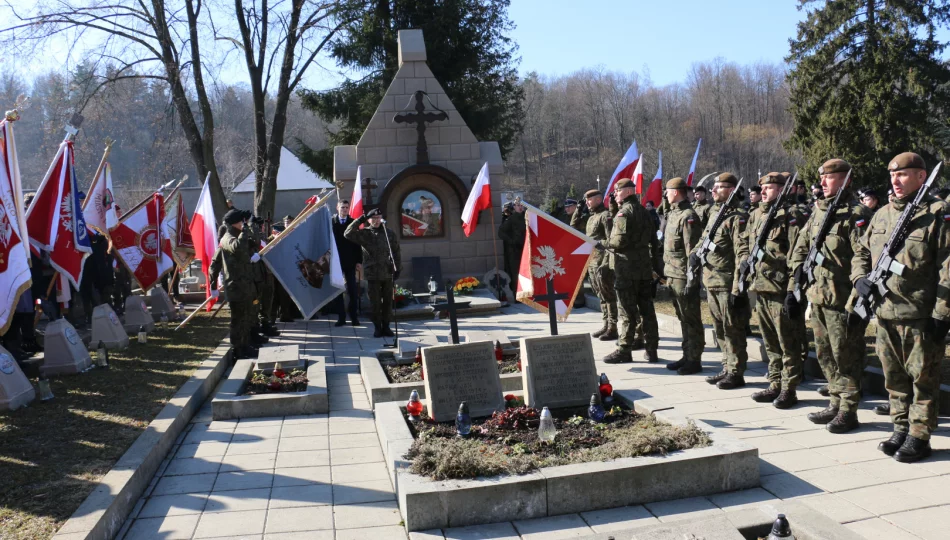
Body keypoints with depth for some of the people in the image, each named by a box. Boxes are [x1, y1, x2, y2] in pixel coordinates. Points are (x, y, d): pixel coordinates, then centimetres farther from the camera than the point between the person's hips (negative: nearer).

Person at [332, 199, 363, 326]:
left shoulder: (353, 223, 4)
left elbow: (357, 243, 3)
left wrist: (359, 261, -2)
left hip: (350, 262, 0)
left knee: (353, 290, 1)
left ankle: (354, 317, 8)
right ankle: (341, 317, 10)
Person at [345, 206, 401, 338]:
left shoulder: (389, 234, 4)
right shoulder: (364, 234, 1)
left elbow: (396, 252, 7)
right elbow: (347, 234, -13)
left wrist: (398, 269, 2)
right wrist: (360, 220, -15)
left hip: (387, 273, 1)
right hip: (372, 273, -1)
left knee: (387, 301, 7)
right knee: (375, 302, 4)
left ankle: (386, 326, 17)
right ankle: (377, 327, 14)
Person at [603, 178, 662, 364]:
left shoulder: (624, 212, -10)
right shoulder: (644, 212, 15)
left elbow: (620, 240, -21)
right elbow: (654, 241, 17)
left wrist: (604, 243, -2)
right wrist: (656, 266, 20)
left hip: (627, 269, -8)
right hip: (645, 268, 8)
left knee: (626, 312, -3)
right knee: (647, 310, 9)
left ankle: (624, 350, 1)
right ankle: (651, 350, 14)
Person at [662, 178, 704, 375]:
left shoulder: (688, 216, -15)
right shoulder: (673, 214, 14)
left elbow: (692, 250, -18)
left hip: (683, 276, -9)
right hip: (673, 275, 9)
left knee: (691, 320, -1)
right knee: (683, 318, 15)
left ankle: (694, 360, 7)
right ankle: (687, 356, 24)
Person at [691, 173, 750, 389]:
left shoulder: (737, 218, -12)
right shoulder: (713, 214, 15)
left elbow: (742, 255, -17)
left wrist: (737, 289, -20)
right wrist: (695, 252, 3)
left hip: (728, 284, -9)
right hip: (711, 283, 9)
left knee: (733, 331, 0)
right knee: (720, 330, 15)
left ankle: (736, 373, 9)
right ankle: (727, 368, 25)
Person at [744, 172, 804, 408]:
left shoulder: (790, 216, -9)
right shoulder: (755, 215, 14)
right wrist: (746, 262, 7)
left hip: (780, 290, -8)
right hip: (759, 288, 8)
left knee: (787, 344, 2)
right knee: (770, 343, 15)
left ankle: (789, 390, 9)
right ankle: (775, 385, 24)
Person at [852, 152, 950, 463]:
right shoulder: (882, 215, 12)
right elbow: (861, 253, 21)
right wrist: (860, 278, 1)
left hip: (920, 317, -6)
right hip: (885, 314, 6)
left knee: (922, 379, 4)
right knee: (894, 378, 14)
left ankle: (919, 437, 14)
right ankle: (900, 430, 27)